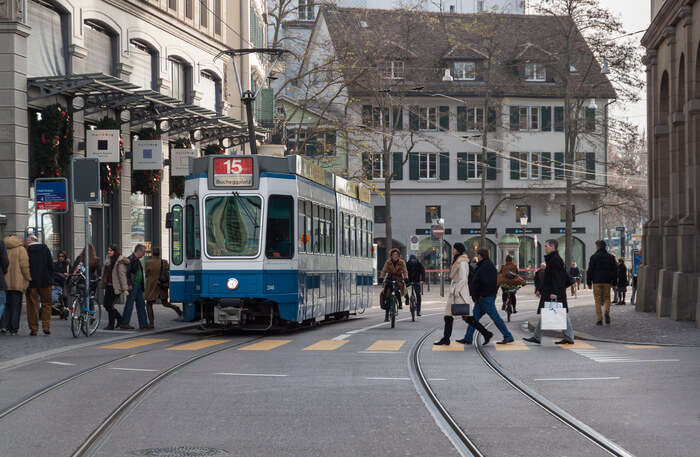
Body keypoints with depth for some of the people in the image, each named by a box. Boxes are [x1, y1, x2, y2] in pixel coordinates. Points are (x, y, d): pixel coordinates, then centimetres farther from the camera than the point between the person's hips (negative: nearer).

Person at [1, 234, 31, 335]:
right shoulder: (21, 249, -1)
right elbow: (24, 265, -8)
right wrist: (28, 278, -1)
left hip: (5, 281, 3)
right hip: (17, 281, -3)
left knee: (6, 304, 12)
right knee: (16, 304, 2)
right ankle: (14, 328, -1)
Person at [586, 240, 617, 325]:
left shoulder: (594, 257, -4)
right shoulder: (610, 257, 7)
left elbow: (590, 270, -5)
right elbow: (615, 270, 9)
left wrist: (589, 282, 2)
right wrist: (614, 282, 14)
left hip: (597, 281, -3)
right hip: (607, 282, 3)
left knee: (598, 300, 2)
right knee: (607, 298, 14)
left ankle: (599, 319, -2)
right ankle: (607, 311, -13)